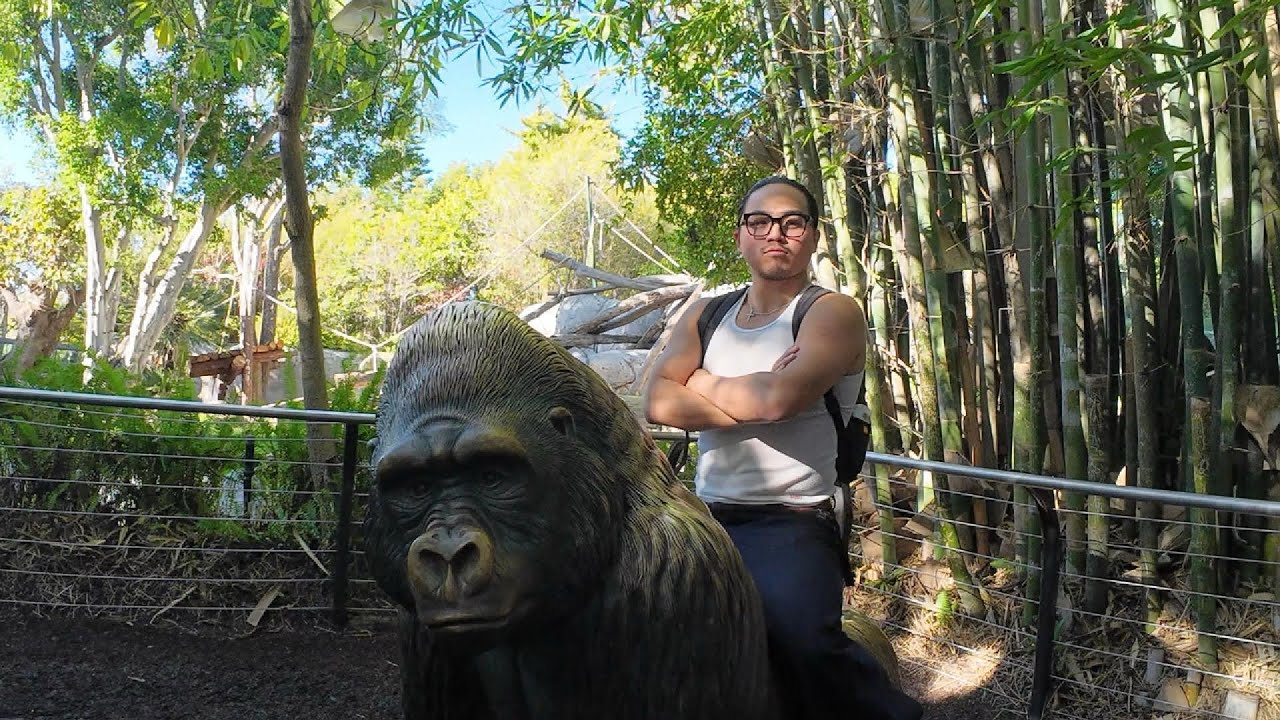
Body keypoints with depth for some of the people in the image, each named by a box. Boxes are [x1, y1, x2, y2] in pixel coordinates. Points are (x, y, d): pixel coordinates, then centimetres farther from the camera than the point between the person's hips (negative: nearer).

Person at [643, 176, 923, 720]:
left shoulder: (833, 313, -1)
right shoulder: (705, 317, 15)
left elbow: (778, 398, -18)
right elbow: (657, 402, -1)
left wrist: (702, 381, 0)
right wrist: (751, 394, -9)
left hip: (791, 525, -5)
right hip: (707, 517, 6)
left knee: (802, 638, -32)